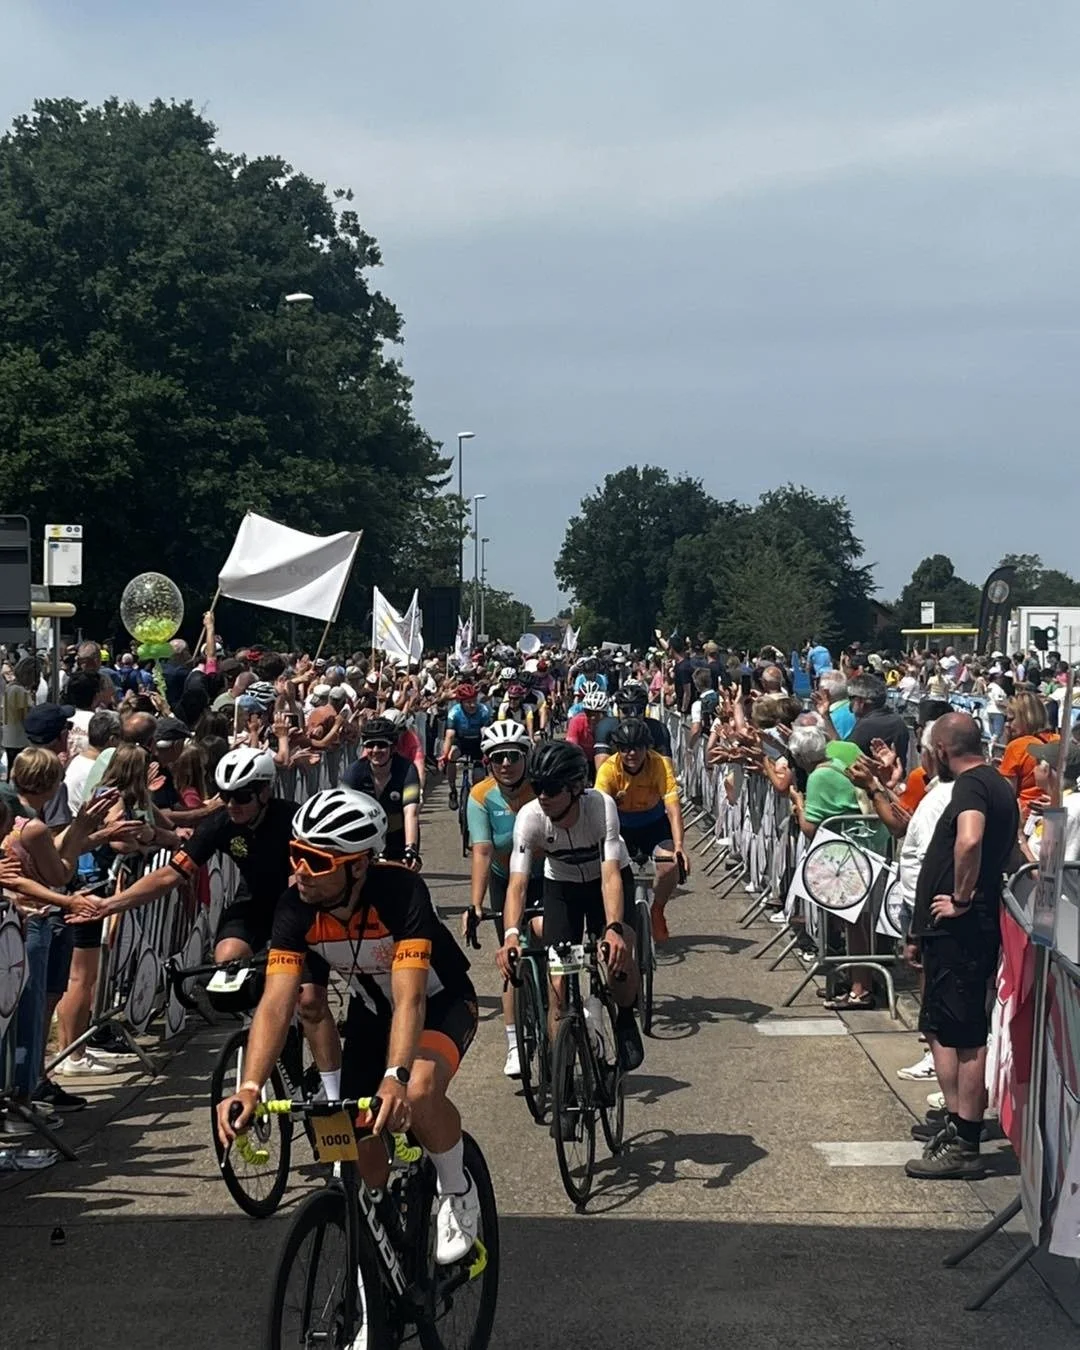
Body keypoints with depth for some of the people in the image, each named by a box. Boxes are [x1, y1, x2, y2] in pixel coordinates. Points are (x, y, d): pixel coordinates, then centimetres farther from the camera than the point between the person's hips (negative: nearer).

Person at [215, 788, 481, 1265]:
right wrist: (249, 1089, -45)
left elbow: (410, 999, -43)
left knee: (418, 1094, -35)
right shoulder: (296, 908, -25)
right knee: (363, 1153, -1)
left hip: (440, 1002, -5)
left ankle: (458, 1195, -7)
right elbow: (275, 1004, -31)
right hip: (371, 1009, 5)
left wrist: (396, 1079, -59)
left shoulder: (401, 893, -36)